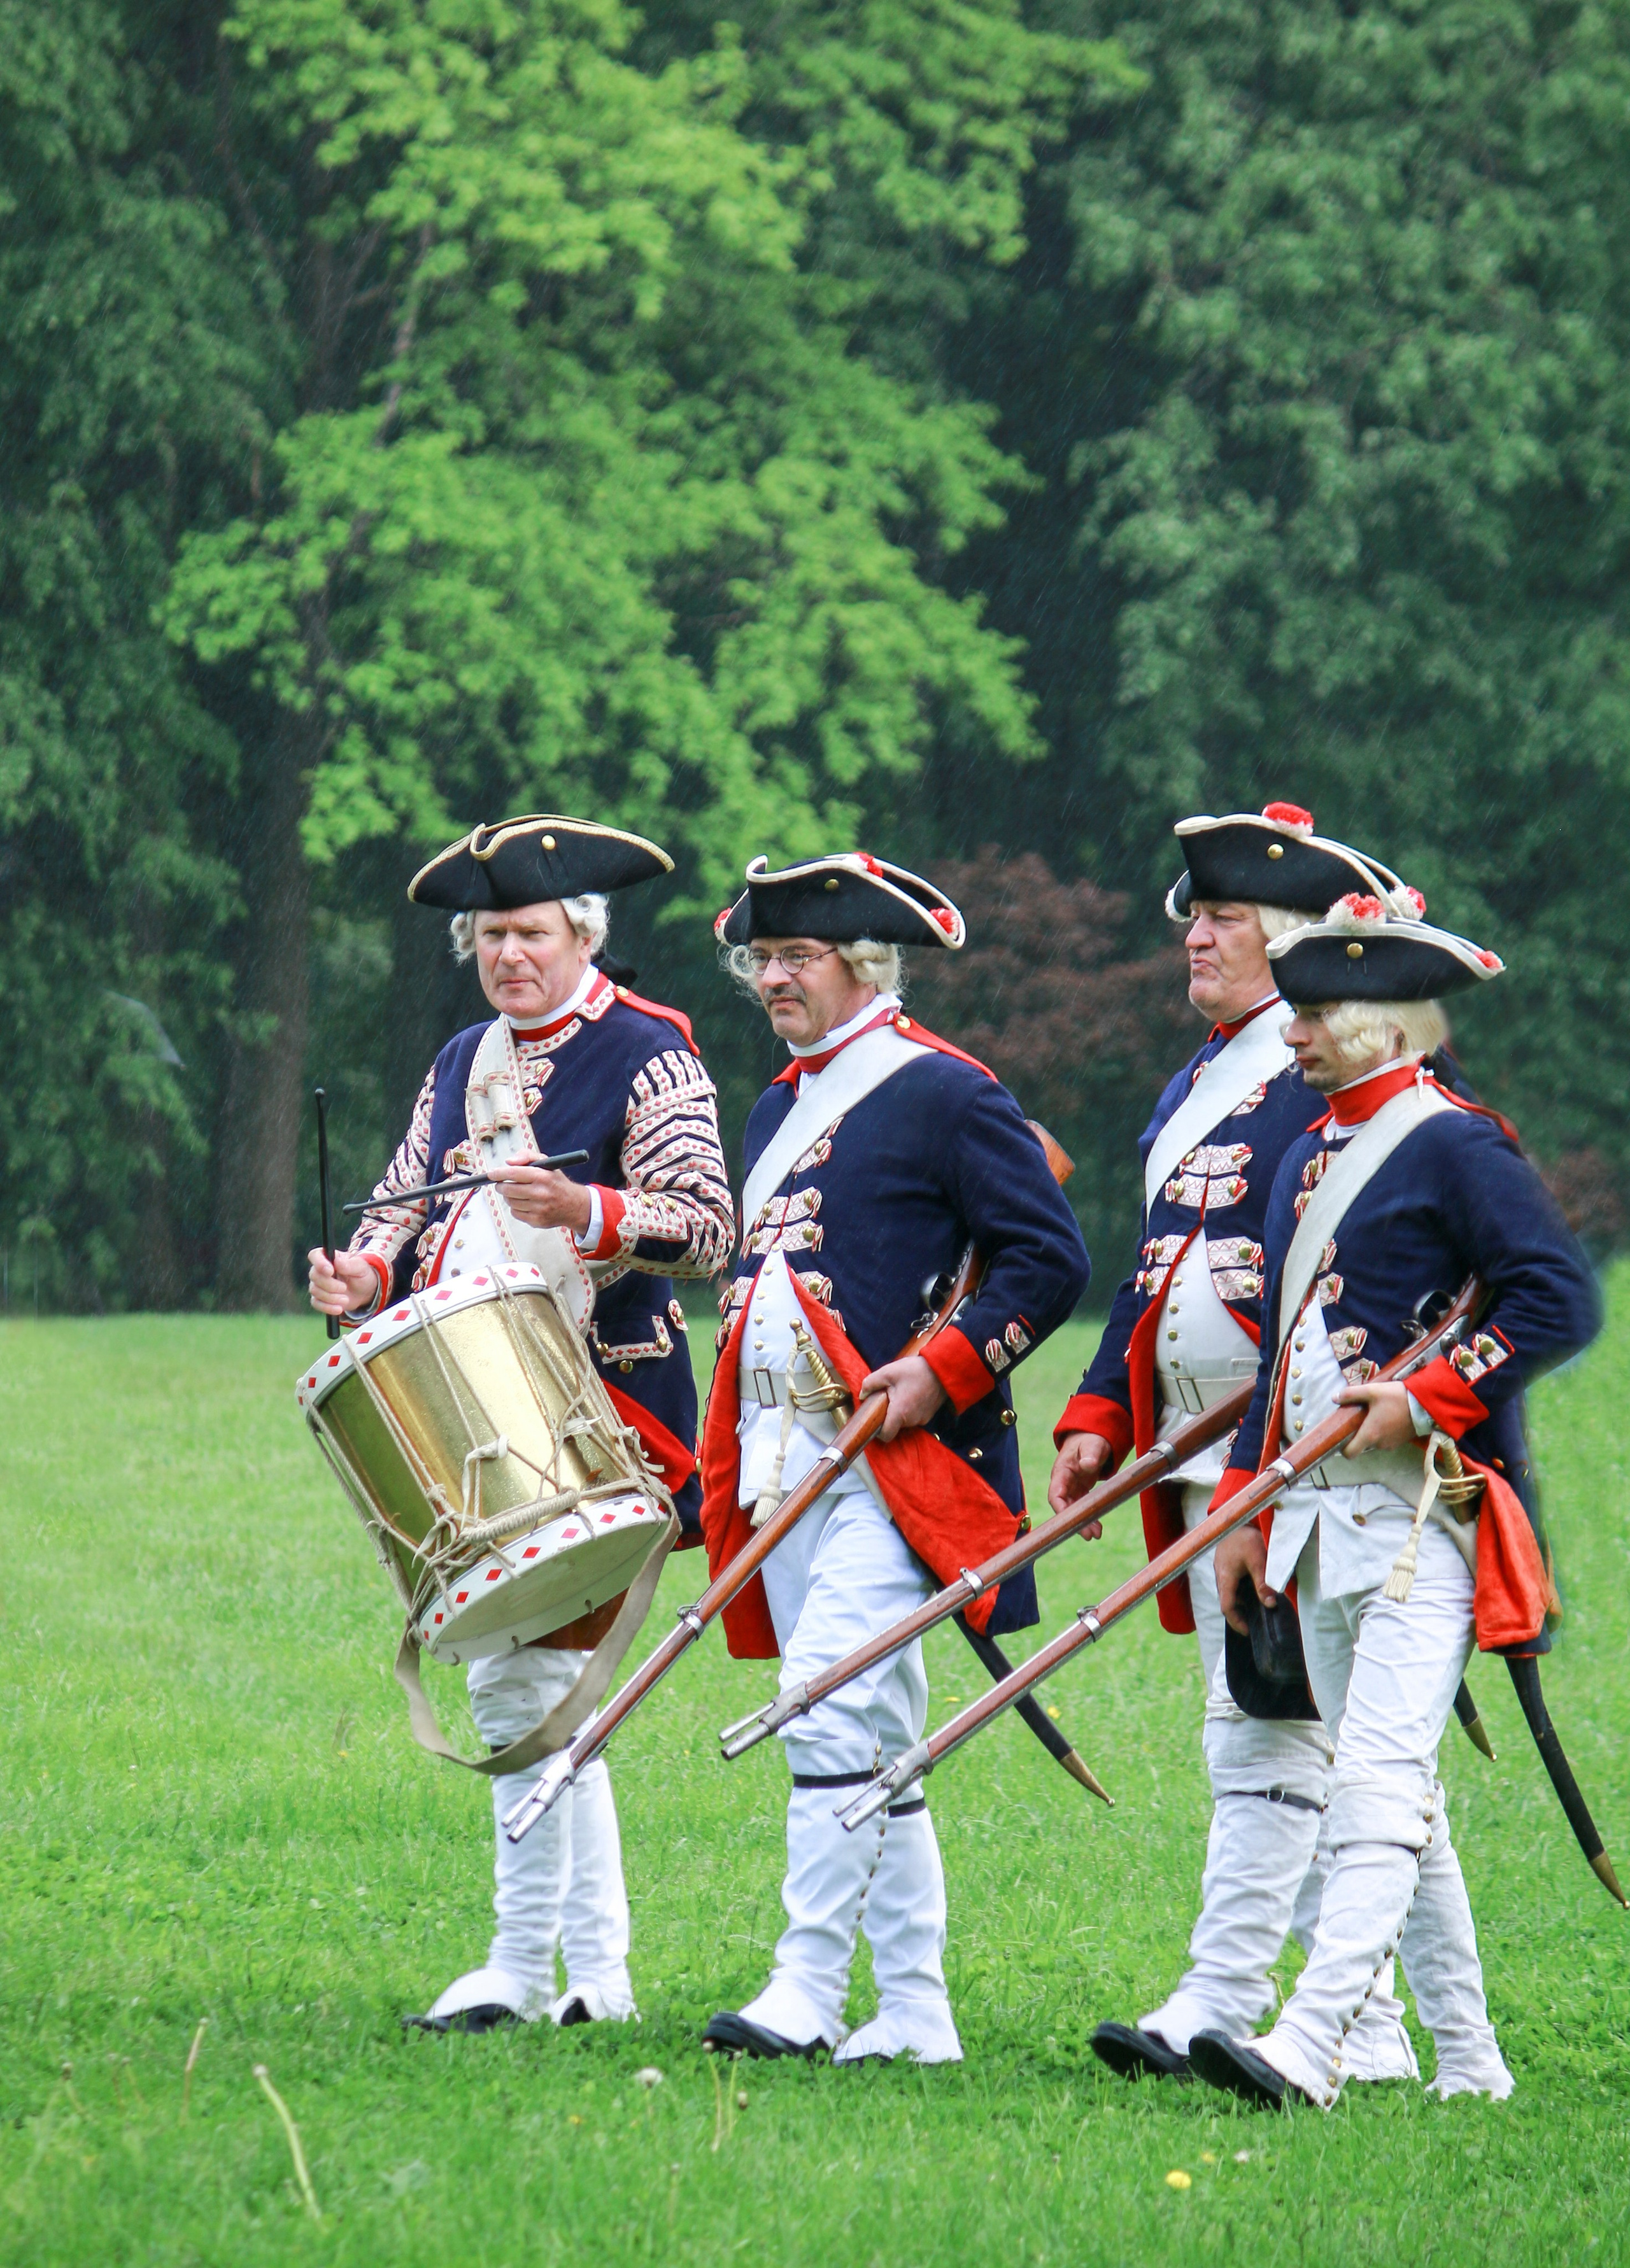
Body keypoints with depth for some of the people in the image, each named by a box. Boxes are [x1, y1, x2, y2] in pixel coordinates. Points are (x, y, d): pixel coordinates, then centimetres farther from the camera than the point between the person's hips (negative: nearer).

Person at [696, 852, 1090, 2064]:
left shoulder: (944, 1093, -6)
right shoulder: (781, 1108, 19)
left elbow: (1050, 1261, -9)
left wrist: (941, 1372, -18)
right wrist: (731, 1455, 20)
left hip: (893, 1462, -8)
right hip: (787, 1459, 8)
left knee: (831, 1714, -16)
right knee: (875, 1743, 8)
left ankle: (808, 1989, -15)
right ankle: (914, 2012, 10)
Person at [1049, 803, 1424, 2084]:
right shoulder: (1195, 1088, 20)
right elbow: (1158, 1269, 25)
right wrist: (1100, 1417, 16)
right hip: (1201, 1452, 9)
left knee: (1267, 1733, -11)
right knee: (1281, 1738, 9)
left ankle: (1220, 2002, -15)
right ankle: (1366, 2028, 13)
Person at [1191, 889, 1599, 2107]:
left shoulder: (1455, 1146, -8)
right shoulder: (1311, 1159, 17)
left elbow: (1561, 1298, -16)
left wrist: (1429, 1401, -20)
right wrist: (1245, 1504, 18)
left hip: (1424, 1516, -9)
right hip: (1322, 1524, 9)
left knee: (1381, 1780, -17)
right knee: (1395, 1802, 11)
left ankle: (1311, 2044, -27)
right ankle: (1467, 2062, 16)